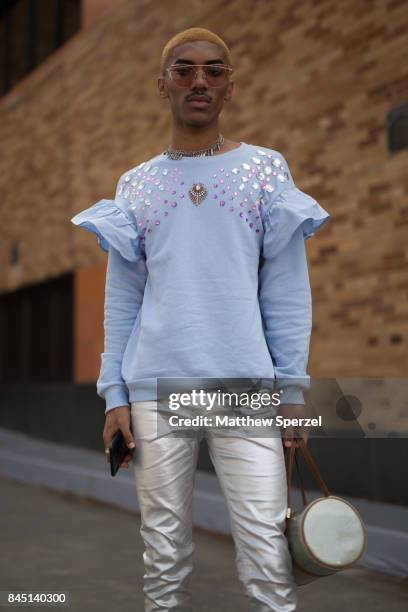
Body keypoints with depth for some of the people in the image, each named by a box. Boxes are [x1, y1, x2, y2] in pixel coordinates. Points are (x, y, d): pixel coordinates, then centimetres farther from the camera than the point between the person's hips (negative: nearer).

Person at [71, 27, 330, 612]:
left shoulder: (266, 169, 7)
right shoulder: (135, 185, 11)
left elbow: (286, 290, 4)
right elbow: (121, 298, 10)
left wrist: (292, 387, -2)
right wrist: (114, 393, 3)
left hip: (246, 388, -1)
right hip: (156, 389, 2)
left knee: (268, 556, -4)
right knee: (164, 556, 8)